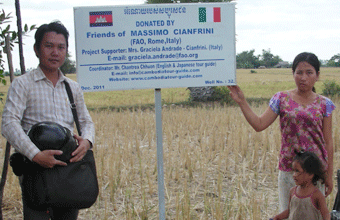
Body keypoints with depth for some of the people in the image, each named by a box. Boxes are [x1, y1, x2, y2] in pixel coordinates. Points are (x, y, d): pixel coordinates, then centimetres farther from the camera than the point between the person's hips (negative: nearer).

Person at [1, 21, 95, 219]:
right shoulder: (23, 84, 1)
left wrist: (86, 140, -8)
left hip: (70, 167, 5)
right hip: (36, 168, -4)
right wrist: (35, 155, -23)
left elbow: (86, 121, 18)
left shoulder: (73, 88, 17)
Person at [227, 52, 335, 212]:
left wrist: (329, 175, 3)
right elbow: (259, 124, -4)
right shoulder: (282, 99, 0)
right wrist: (241, 102, -13)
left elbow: (328, 142, 3)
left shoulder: (324, 104, 2)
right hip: (288, 168, 0)